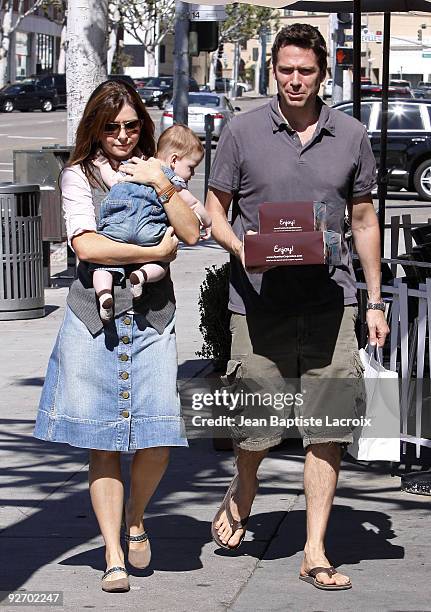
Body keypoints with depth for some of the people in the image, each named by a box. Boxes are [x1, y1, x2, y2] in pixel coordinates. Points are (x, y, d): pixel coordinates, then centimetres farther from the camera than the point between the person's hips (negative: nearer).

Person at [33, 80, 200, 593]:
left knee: (157, 439, -6)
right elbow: (86, 245, -8)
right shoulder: (79, 176, 6)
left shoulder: (154, 170, 14)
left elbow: (190, 233, 2)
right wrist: (154, 252, -5)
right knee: (102, 442, -1)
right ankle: (114, 556, 7)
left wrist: (162, 186, -8)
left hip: (153, 317, 2)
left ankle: (135, 518, 23)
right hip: (95, 318, -2)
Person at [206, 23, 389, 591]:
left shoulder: (351, 136, 8)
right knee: (255, 423, 5)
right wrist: (241, 247, -14)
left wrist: (375, 301, 11)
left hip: (330, 300, 1)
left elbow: (364, 220, 15)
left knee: (328, 428, -3)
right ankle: (241, 497, 38)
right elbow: (215, 209, 7)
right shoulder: (243, 131, 2)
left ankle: (315, 553, 4)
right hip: (258, 302, -1)